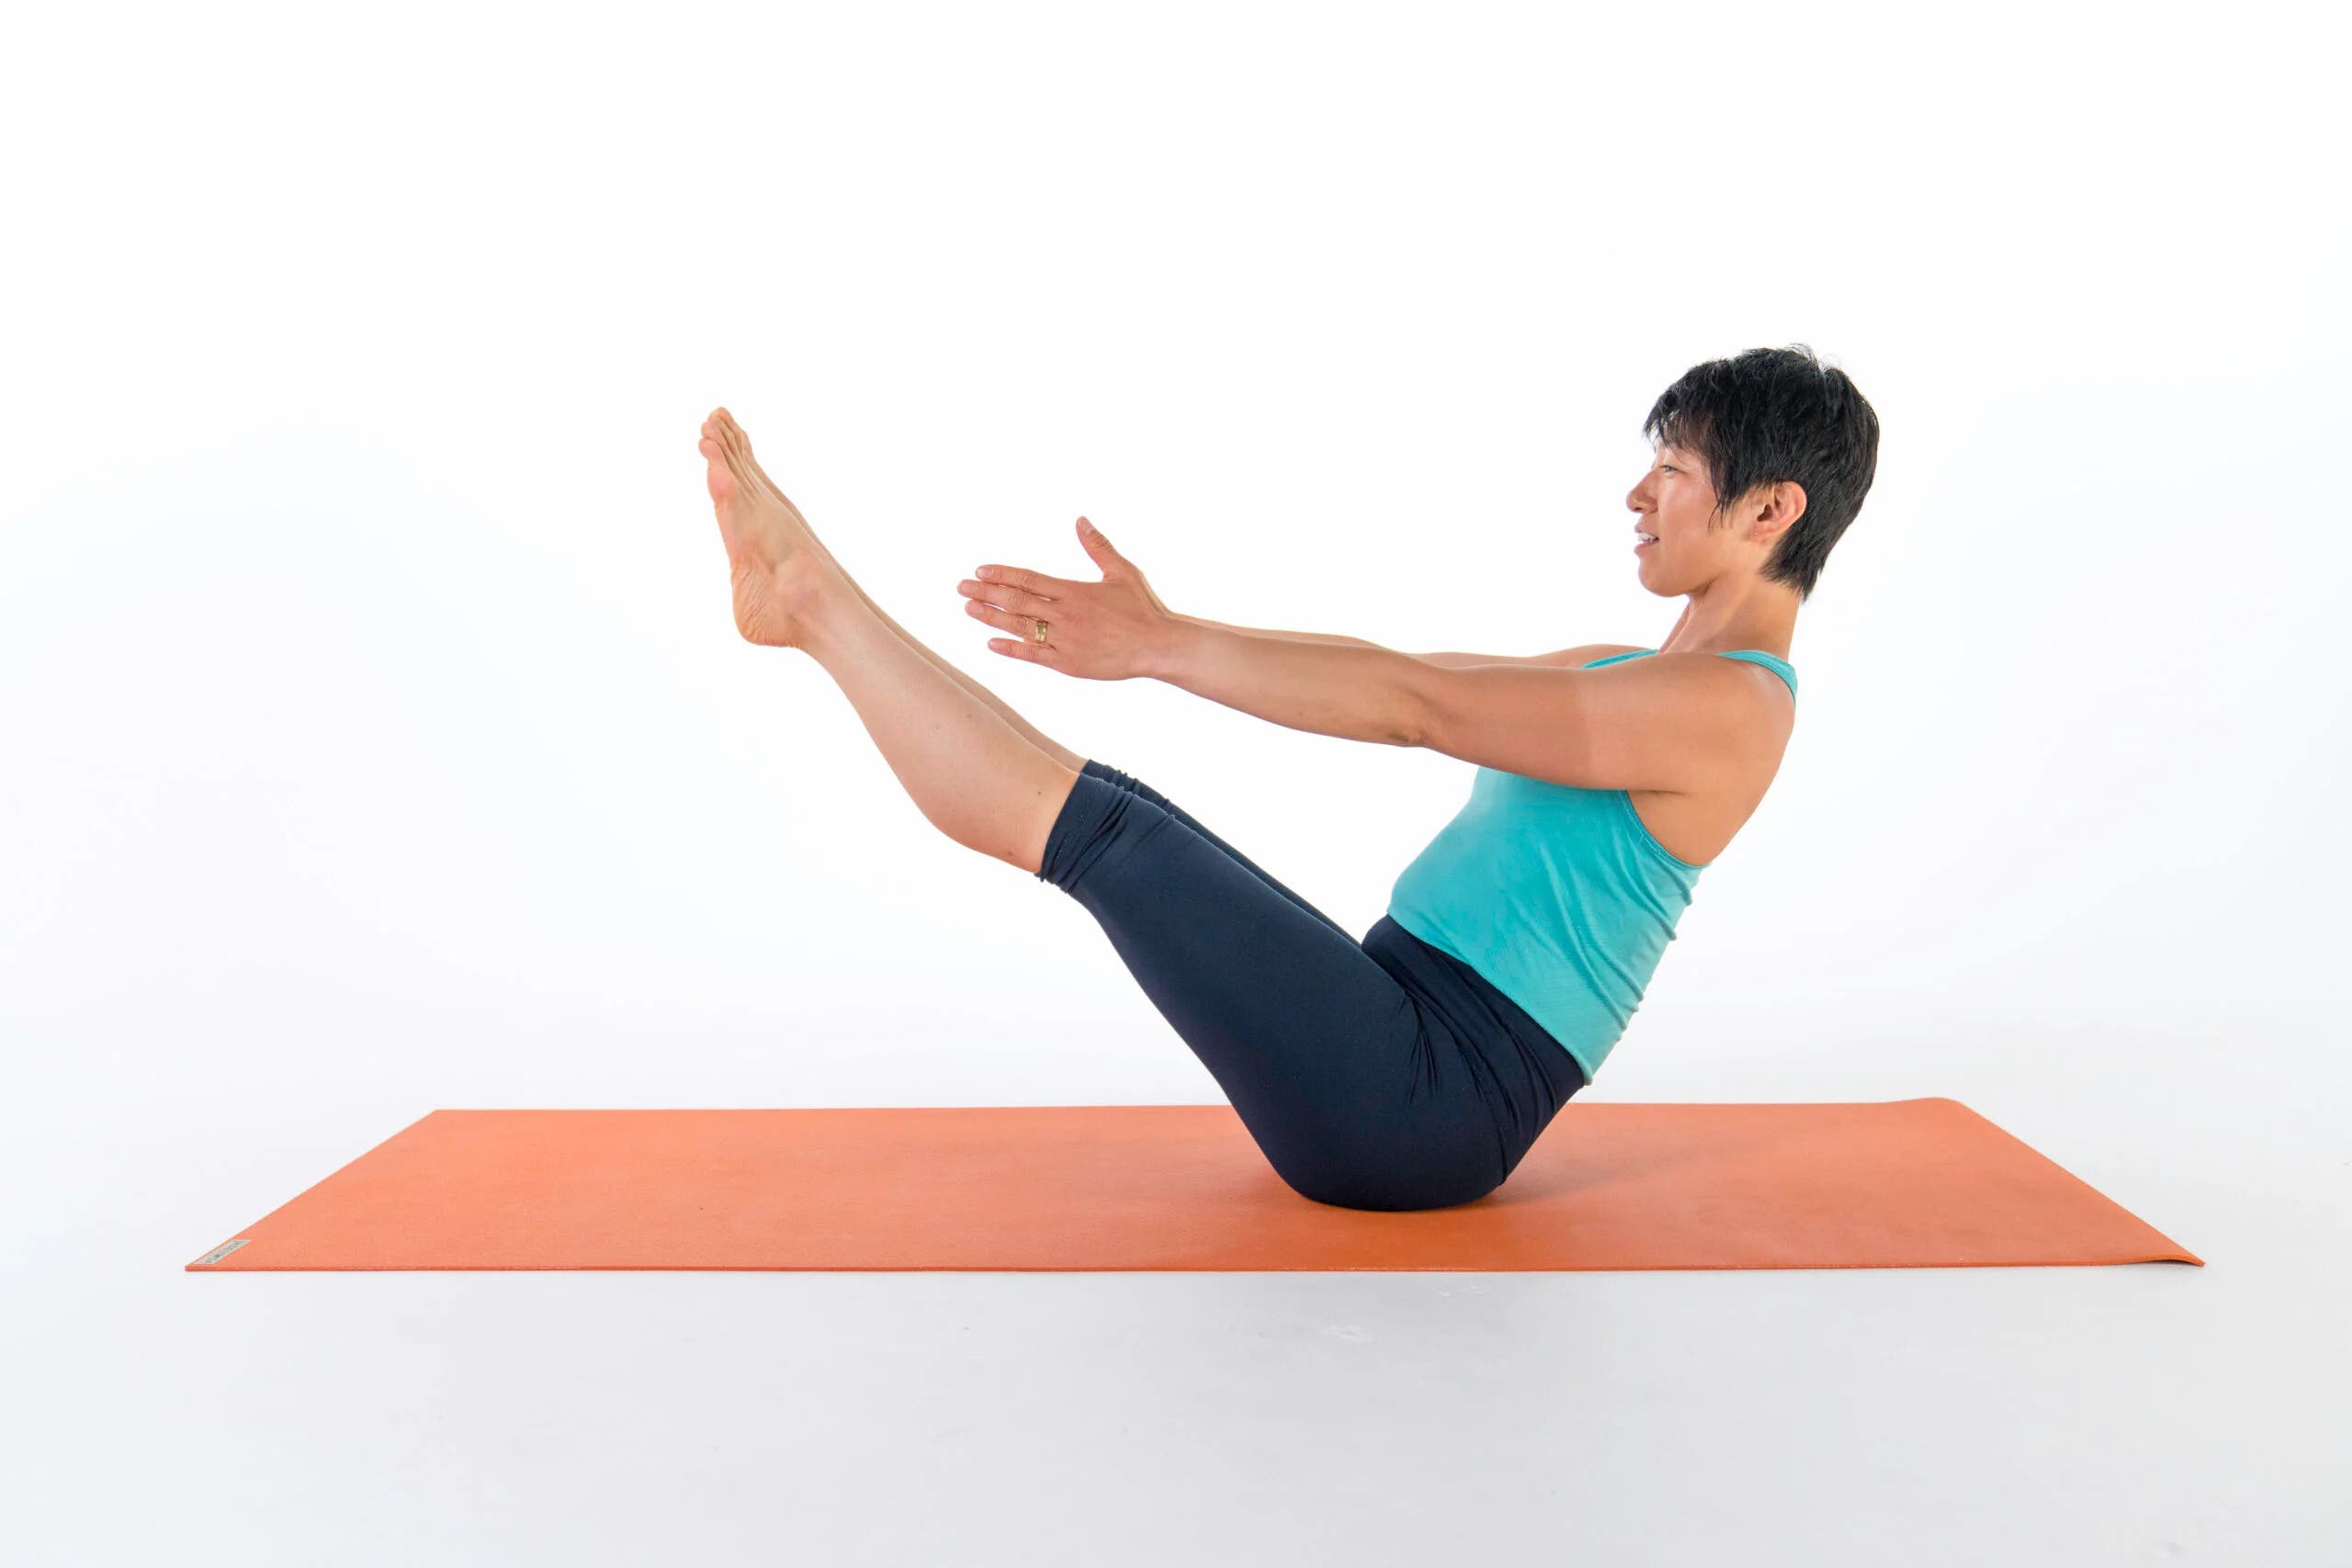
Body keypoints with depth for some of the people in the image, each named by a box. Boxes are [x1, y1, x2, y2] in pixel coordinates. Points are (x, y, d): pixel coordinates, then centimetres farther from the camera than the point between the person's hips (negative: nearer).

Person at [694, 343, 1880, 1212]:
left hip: (1427, 1104, -9)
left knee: (1101, 821, -17)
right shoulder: (1628, 680, 18)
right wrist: (1163, 632, 4)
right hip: (1402, 1047, 9)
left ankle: (814, 598, -6)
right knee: (1107, 816, 4)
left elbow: (1417, 707, -21)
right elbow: (1395, 681, 12)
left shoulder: (1730, 707, -13)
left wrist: (1162, 648, -22)